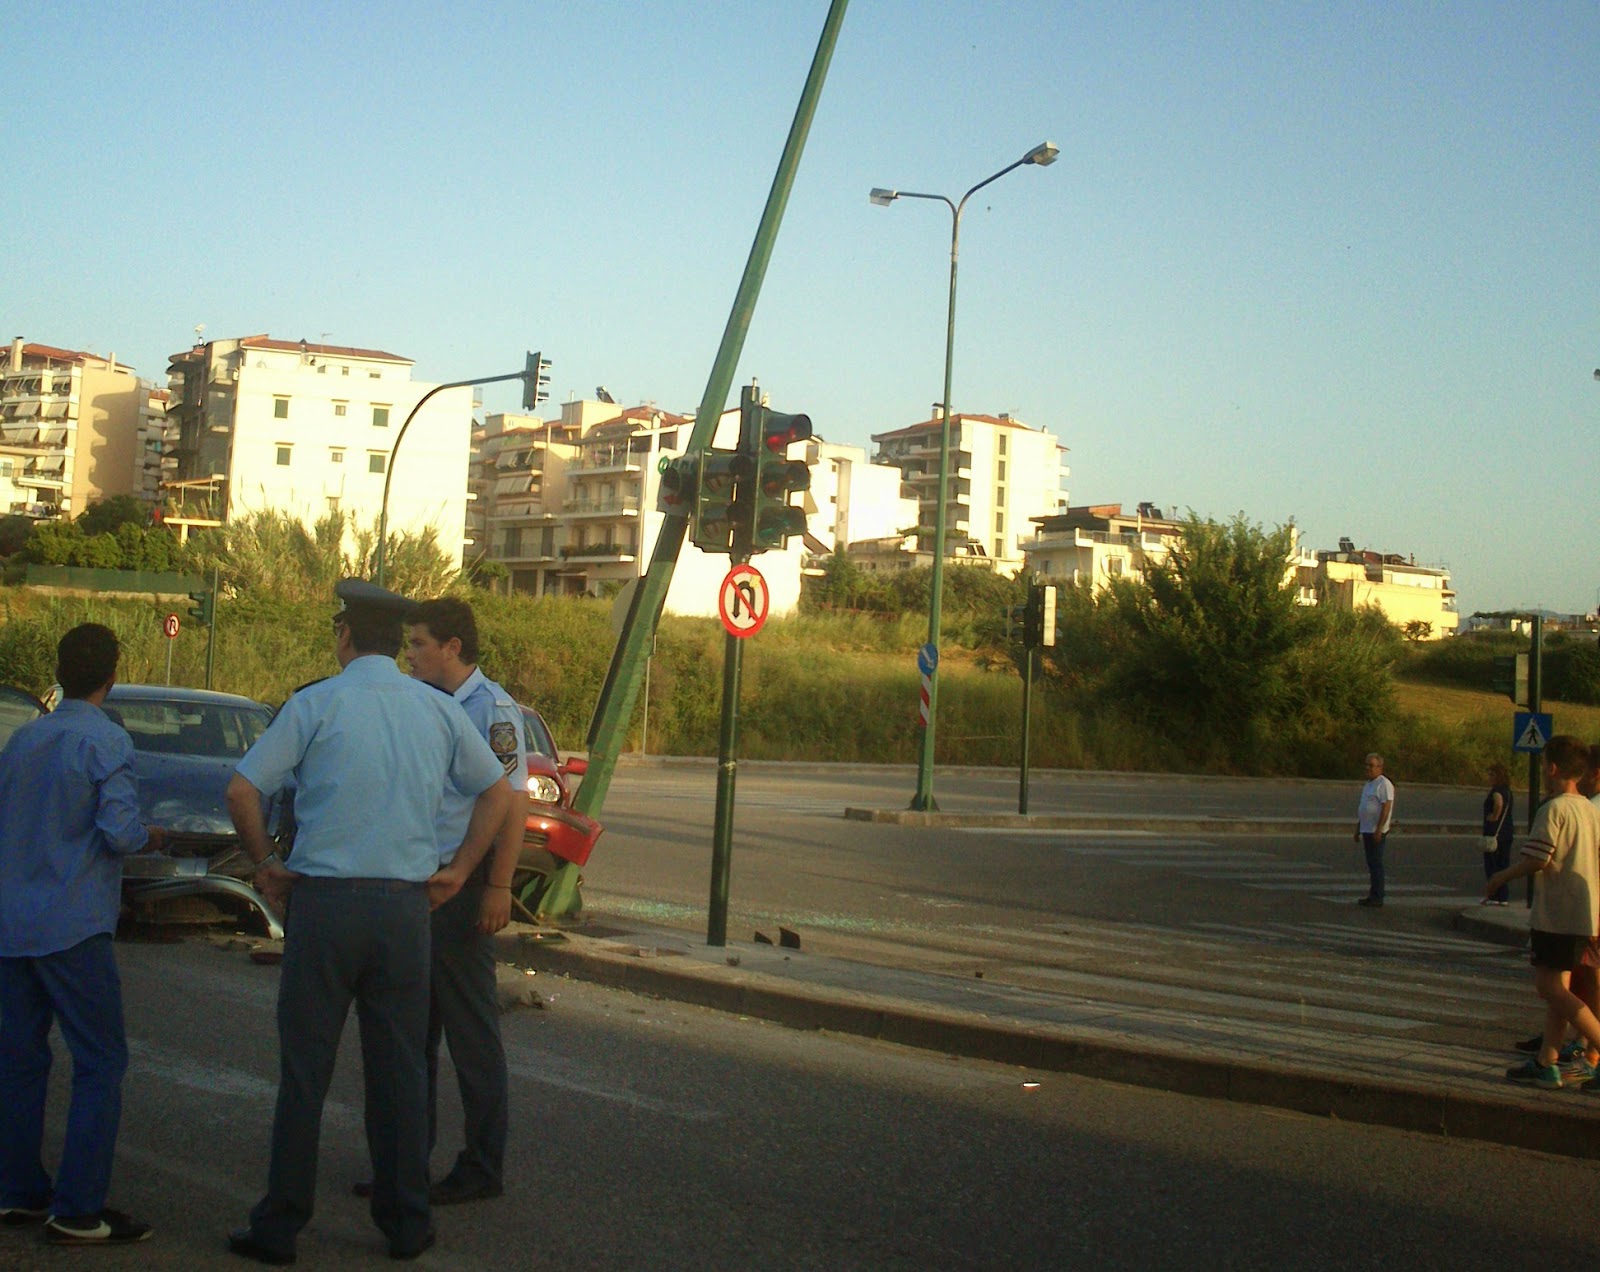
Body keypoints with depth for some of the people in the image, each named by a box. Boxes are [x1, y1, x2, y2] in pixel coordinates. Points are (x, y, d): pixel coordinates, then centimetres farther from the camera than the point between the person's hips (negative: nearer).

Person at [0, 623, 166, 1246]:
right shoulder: (105, 741, -10)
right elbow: (118, 831, -18)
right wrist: (151, 838, 3)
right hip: (72, 925, -7)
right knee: (101, 1062, -1)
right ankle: (77, 1211, -3)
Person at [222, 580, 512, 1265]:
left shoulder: (317, 703, -5)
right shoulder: (438, 710, 7)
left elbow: (242, 789, -9)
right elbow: (497, 792, 15)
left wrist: (266, 863, 5)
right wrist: (457, 871, 18)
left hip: (323, 901, -3)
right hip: (406, 904, 3)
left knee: (305, 1068, 4)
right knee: (399, 1067, 10)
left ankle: (279, 1227, 12)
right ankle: (406, 1225, 17)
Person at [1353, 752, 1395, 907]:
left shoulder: (1384, 784, -12)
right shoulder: (1368, 784, 18)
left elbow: (1386, 807, -19)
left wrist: (1379, 829, -23)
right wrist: (1358, 828, 23)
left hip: (1376, 831, -9)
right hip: (1366, 829, 9)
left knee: (1376, 864, -8)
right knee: (1371, 864, 11)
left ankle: (1377, 897, -6)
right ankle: (1373, 896, 14)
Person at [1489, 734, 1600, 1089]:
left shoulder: (1553, 809, -14)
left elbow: (1536, 860, -20)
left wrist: (1500, 877, -4)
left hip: (1556, 914, -9)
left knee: (1552, 989, -8)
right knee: (1558, 988, 12)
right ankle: (1546, 1063, 13)